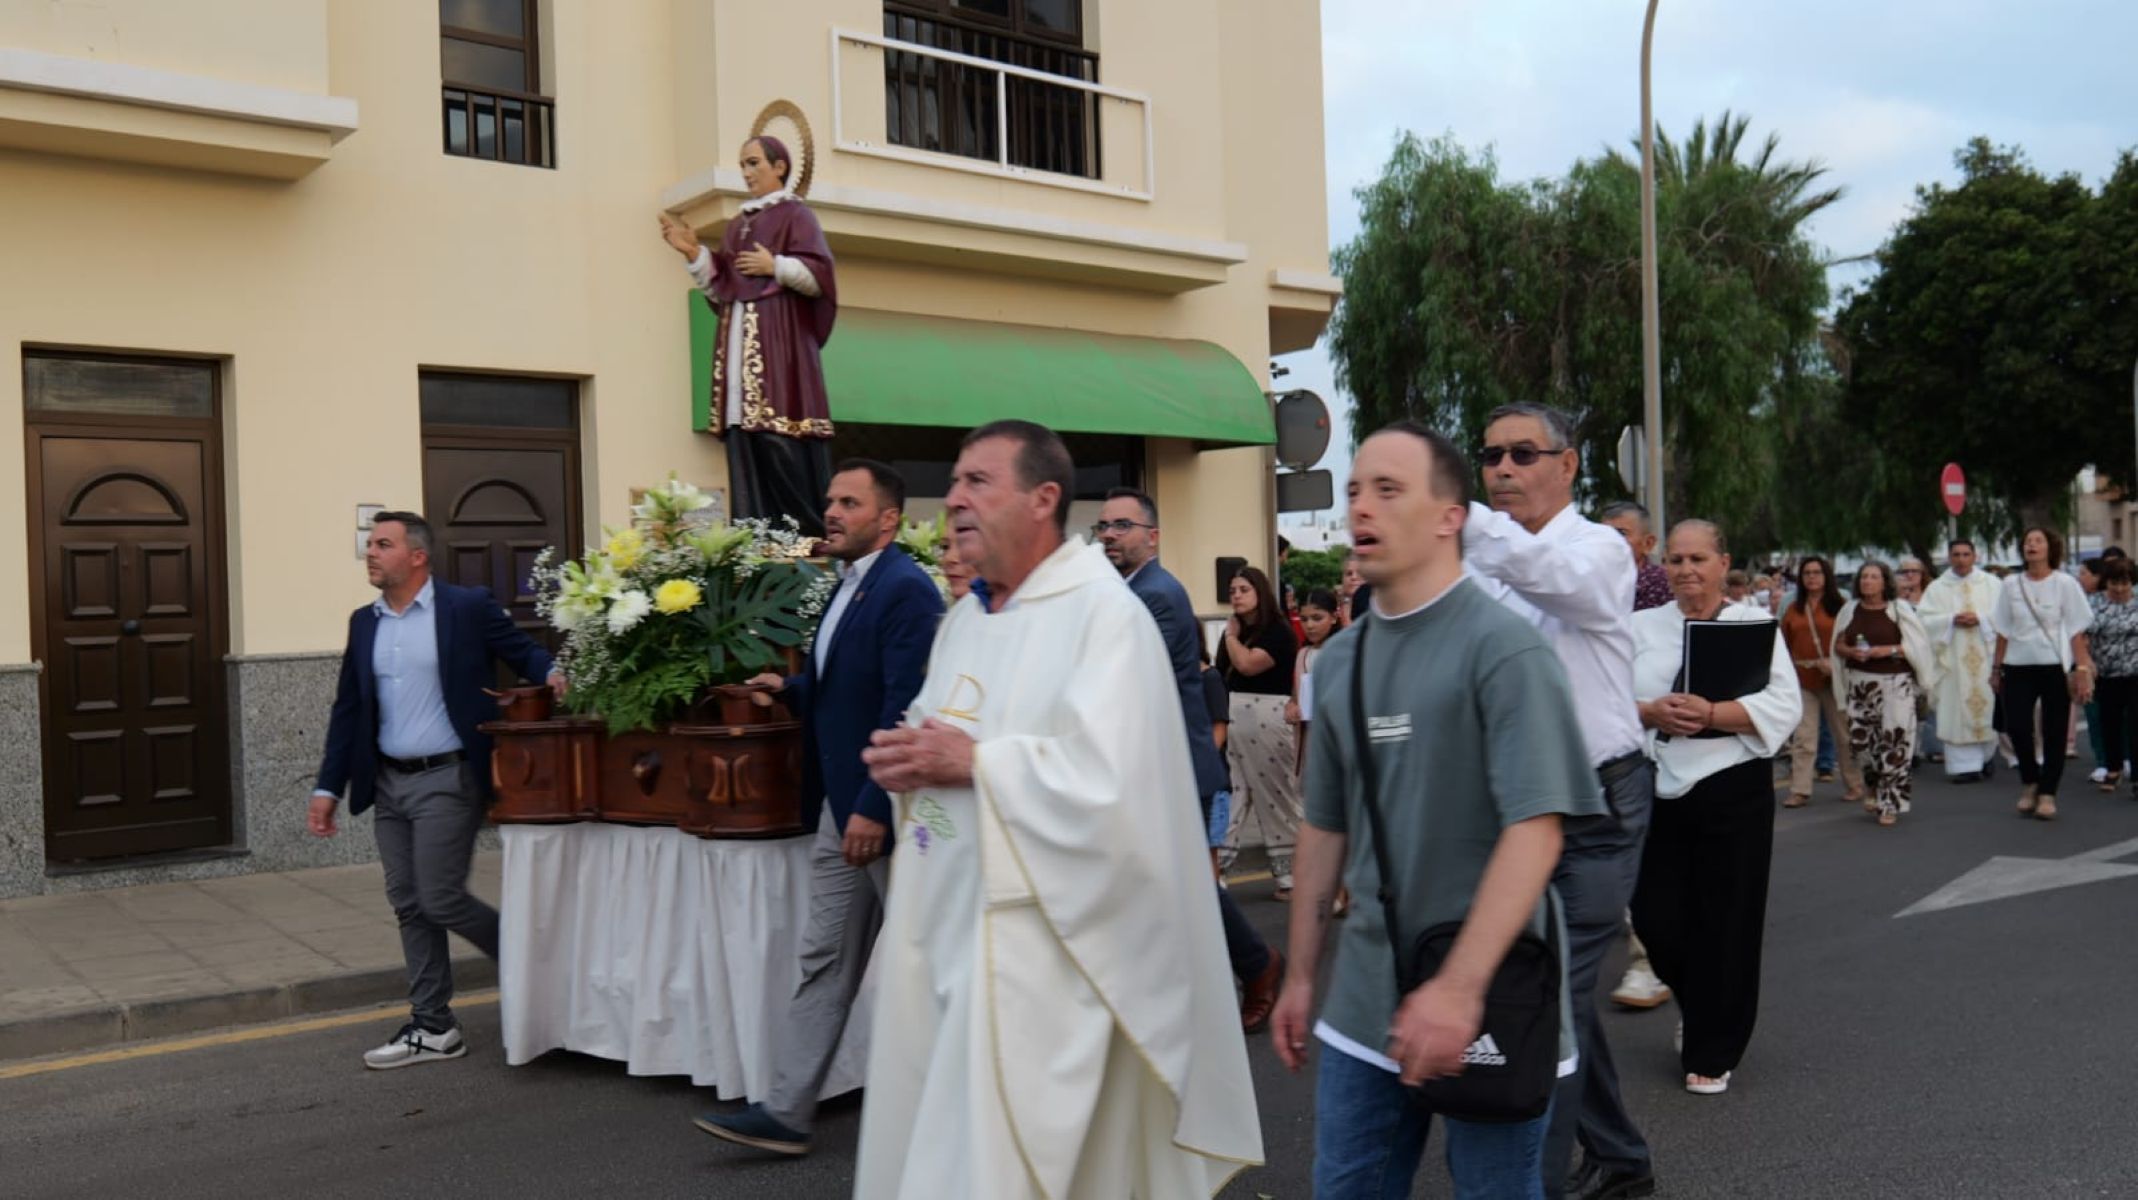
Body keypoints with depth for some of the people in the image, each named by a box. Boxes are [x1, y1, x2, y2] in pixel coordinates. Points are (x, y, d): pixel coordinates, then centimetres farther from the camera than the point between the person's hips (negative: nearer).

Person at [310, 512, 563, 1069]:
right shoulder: (364, 622, 10)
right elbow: (348, 709, 12)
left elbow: (522, 651, -3)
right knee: (408, 905, 9)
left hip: (447, 780, -6)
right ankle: (432, 1028, 18)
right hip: (388, 783, 6)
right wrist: (328, 787, 9)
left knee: (440, 900, -7)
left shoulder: (469, 607, -6)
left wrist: (551, 673, -27)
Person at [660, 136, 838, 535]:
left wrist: (776, 266, -16)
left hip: (780, 339, -7)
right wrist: (693, 253, 6)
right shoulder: (738, 224, 22)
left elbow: (820, 274, -8)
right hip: (739, 341, 7)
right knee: (746, 443, -1)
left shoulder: (795, 214, 3)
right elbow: (718, 289, 18)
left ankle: (809, 537, -12)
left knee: (784, 445, -14)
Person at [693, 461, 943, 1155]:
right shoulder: (850, 584, 13)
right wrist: (791, 688, 5)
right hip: (842, 806, 9)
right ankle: (786, 1112, 17)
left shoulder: (905, 589, -16)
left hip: (882, 807, -9)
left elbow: (904, 705, -22)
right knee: (823, 961, 11)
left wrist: (875, 808, -23)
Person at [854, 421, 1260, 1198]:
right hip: (942, 924, 9)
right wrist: (908, 761, -1)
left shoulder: (1106, 614, -14)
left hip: (1036, 946, -8)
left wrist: (974, 763, -17)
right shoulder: (964, 619, 14)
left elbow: (1109, 780, -25)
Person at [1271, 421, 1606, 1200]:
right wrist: (1300, 975, 15)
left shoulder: (1502, 646, -12)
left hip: (1484, 999, -5)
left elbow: (1536, 828, -20)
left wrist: (1461, 987, -27)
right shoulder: (1339, 658, 7)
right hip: (1364, 1004, 5)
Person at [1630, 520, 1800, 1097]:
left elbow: (1783, 705, -7)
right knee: (1656, 918, 3)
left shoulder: (1755, 623, 2)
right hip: (1657, 791, 2)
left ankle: (1712, 1053, 20)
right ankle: (1701, 1017, 35)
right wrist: (1652, 711, -15)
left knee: (1724, 925, 2)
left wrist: (1711, 713, -20)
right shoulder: (1642, 627, 9)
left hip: (1730, 791, -2)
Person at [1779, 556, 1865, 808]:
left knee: (1844, 733, 7)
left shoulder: (1838, 606, 0)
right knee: (1802, 738, 1)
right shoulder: (1794, 608, 9)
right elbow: (1785, 643, 10)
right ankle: (1800, 791, 2)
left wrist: (1834, 662, -17)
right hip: (1802, 679, 3)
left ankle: (1856, 785, 21)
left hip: (1833, 679, -2)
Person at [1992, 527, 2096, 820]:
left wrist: (2082, 669, -10)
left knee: (2054, 732, 2)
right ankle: (2031, 781, 15)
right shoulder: (2011, 585, 5)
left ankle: (2047, 793, 12)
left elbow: (2076, 631, -4)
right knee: (2016, 726, -8)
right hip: (2018, 666, 2)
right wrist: (1996, 667, 7)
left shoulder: (2064, 584, -2)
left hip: (2056, 667, -2)